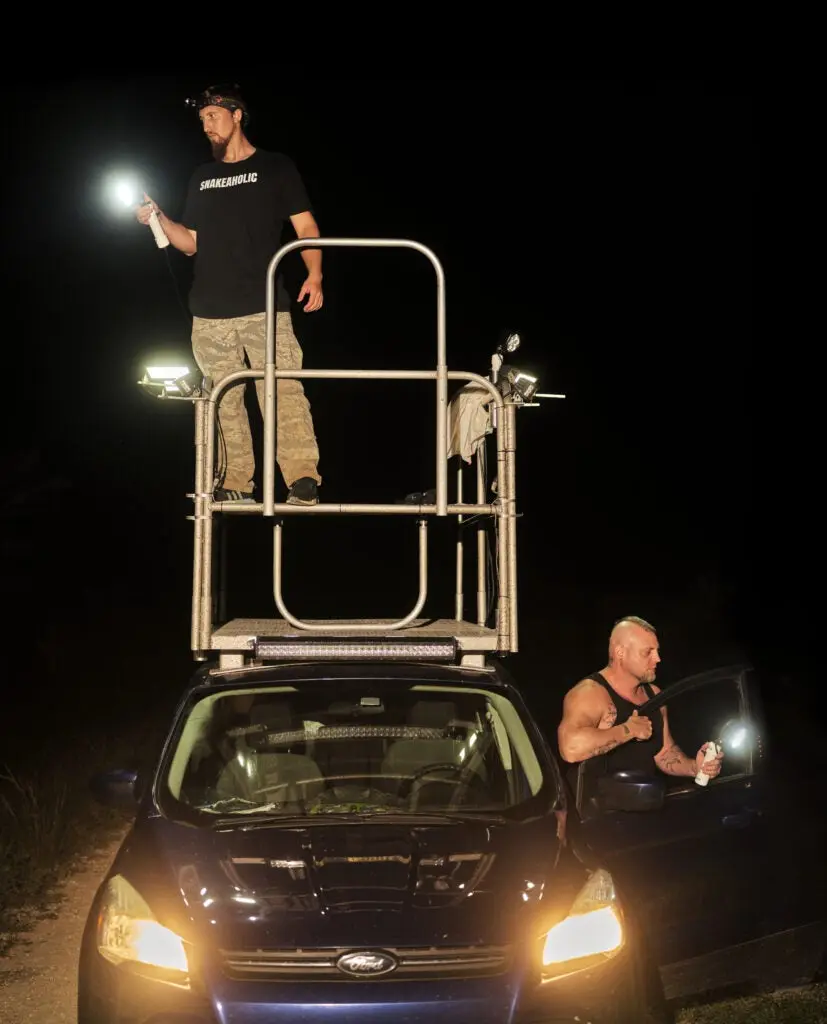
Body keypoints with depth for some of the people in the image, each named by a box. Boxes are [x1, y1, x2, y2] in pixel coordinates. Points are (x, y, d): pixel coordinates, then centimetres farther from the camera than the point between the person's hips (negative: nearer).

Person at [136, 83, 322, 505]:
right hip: (211, 312, 5)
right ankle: (235, 486, 6)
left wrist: (313, 275, -11)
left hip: (265, 306, -5)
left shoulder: (276, 167, 8)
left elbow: (306, 227, 4)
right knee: (223, 399, 2)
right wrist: (159, 218, 2)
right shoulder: (202, 177, 20)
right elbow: (191, 243, 20)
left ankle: (303, 480, -19)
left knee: (282, 390, -16)